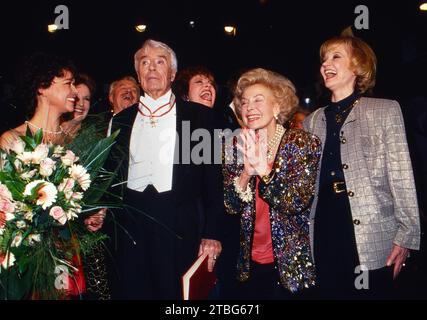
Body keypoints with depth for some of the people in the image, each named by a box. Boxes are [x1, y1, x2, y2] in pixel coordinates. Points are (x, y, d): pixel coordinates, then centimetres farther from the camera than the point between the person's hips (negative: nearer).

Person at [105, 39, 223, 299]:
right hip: (130, 225, 3)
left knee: (178, 292, 6)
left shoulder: (198, 115, 2)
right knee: (132, 292, 10)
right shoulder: (121, 120, 13)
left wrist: (211, 234, -7)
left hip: (180, 227, -3)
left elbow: (213, 176, -1)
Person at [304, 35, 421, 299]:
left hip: (372, 239, -3)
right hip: (323, 236, 4)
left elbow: (401, 176, -2)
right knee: (330, 293, 10)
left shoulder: (385, 110, 4)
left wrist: (406, 235, -8)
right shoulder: (313, 121, 14)